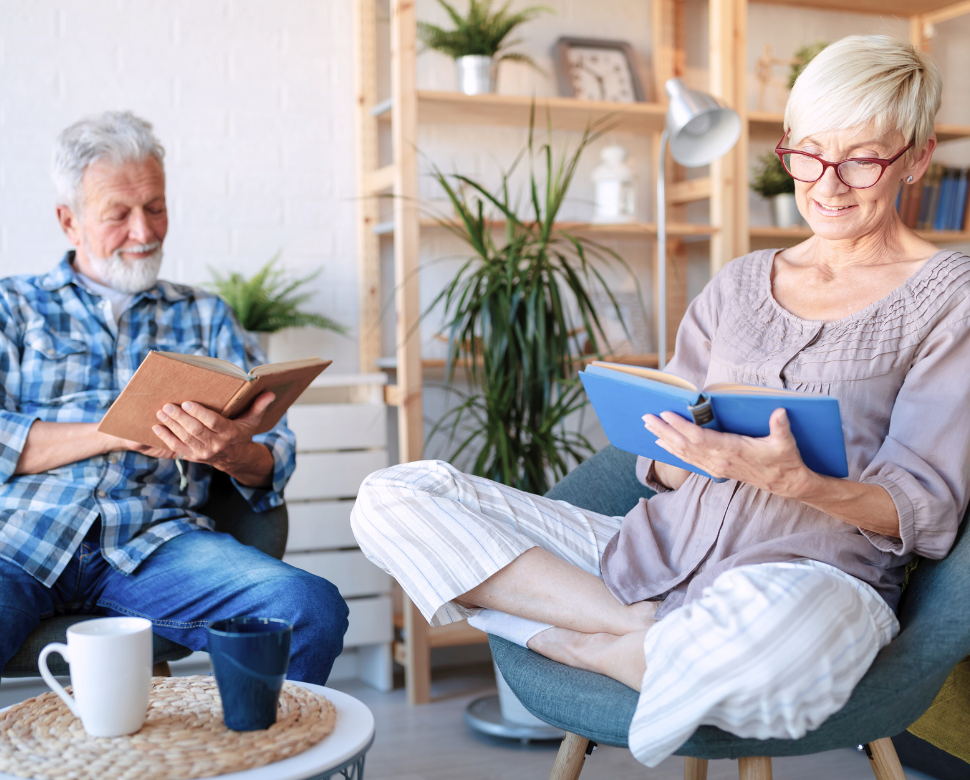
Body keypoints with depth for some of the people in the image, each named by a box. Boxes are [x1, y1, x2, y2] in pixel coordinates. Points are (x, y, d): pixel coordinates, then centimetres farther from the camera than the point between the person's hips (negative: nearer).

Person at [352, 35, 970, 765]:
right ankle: (638, 632, -17)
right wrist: (680, 448, -10)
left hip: (819, 573, -5)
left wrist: (794, 480, -23)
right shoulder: (740, 283, 17)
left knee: (778, 632, -46)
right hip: (659, 549, 5)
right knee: (393, 498, -10)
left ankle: (602, 648, -15)